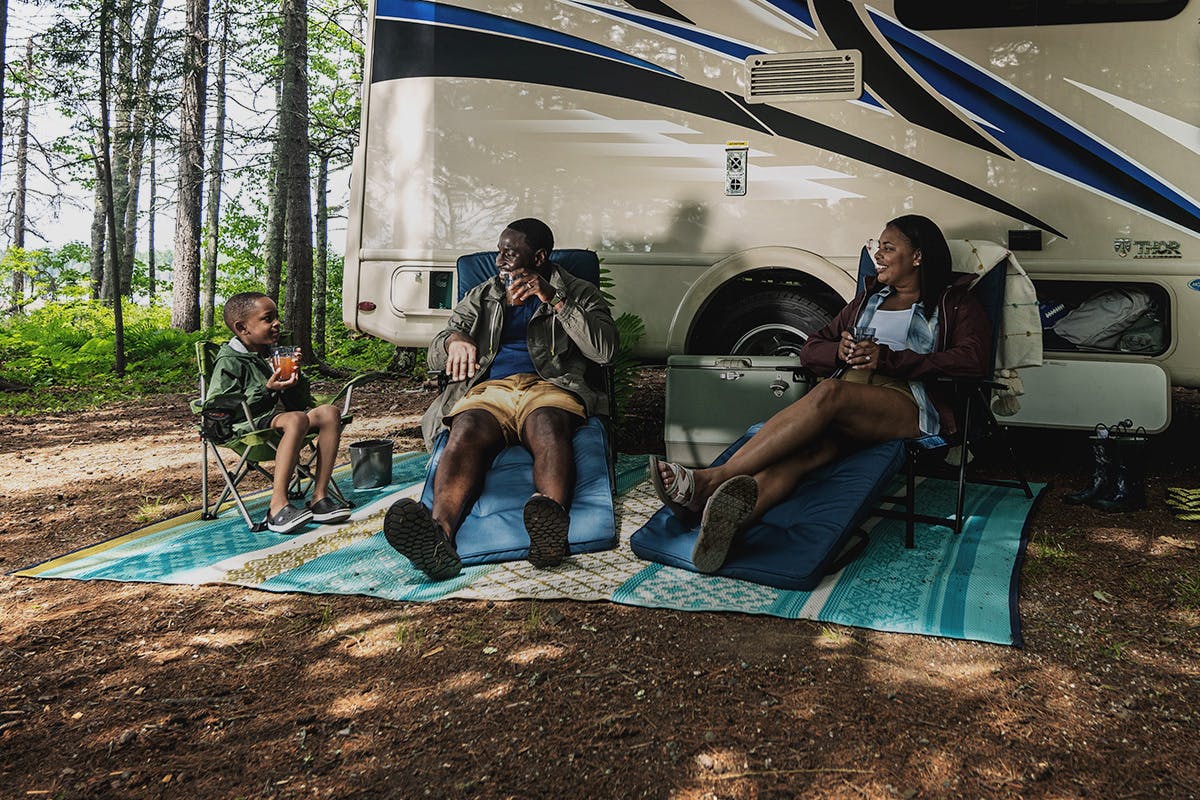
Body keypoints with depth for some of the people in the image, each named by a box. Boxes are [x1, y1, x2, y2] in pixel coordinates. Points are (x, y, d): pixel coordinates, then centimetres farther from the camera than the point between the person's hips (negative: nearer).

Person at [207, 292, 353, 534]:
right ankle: (277, 507, -41)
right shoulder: (230, 361, -5)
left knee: (329, 413, -15)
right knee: (296, 419, -35)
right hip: (250, 425, -8)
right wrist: (267, 390, -17)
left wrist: (296, 375, 0)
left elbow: (301, 401, 22)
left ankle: (319, 497, -19)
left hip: (281, 415, 8)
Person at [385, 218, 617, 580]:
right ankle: (438, 535, -60)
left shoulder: (578, 292, 21)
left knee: (546, 424, -40)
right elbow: (435, 356, 21)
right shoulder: (481, 296, 29)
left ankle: (550, 522, -67)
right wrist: (454, 339, -5)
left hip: (550, 386, -1)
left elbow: (603, 349, 3)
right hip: (489, 388, 2)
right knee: (467, 432, -36)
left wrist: (554, 299, -4)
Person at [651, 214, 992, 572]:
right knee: (809, 446, -32)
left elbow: (973, 359, -4)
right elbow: (810, 349, 25)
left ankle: (711, 479, -46)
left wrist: (887, 357, -10)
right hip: (845, 407, 4)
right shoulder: (869, 298, 32)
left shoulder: (954, 303, 16)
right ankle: (728, 520, -62)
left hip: (910, 404, -4)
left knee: (829, 394, -36)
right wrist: (839, 351, 0)